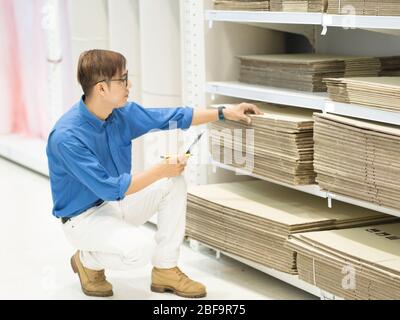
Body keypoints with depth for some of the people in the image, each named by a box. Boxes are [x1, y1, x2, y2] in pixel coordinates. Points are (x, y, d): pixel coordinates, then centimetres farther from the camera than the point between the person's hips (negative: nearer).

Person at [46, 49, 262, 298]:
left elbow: (173, 117, 6)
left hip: (116, 203, 8)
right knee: (140, 248, -30)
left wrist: (224, 113, 3)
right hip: (84, 217, -8)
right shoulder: (66, 136, -30)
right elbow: (110, 189, -30)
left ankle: (165, 270, 1)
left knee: (174, 183, -6)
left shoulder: (122, 113, -7)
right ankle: (87, 260, 2)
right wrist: (161, 170, -27)